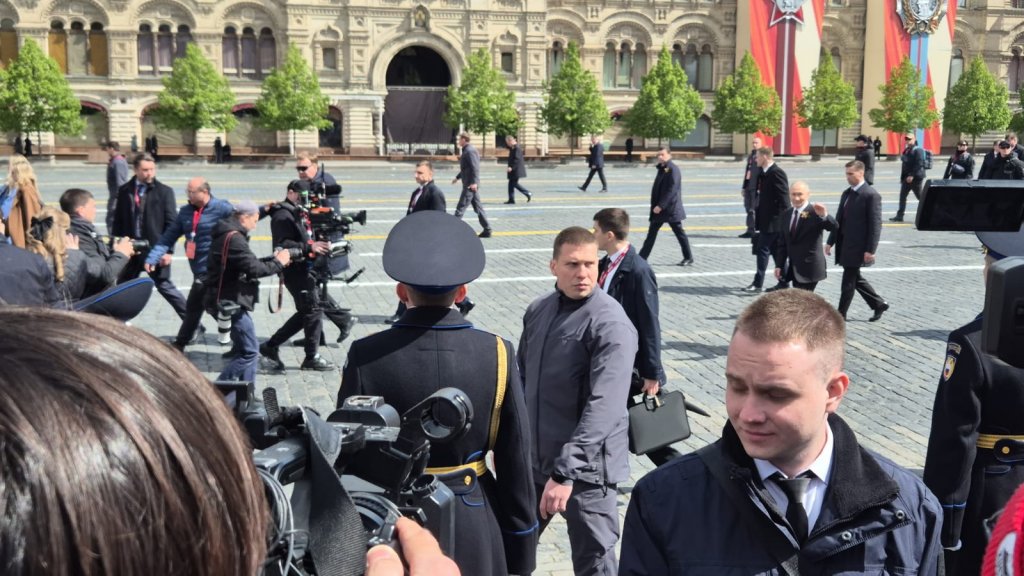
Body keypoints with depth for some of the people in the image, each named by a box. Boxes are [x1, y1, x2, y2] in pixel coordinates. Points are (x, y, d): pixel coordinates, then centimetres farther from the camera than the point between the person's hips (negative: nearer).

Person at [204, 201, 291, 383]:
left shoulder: (227, 235, 15)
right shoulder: (234, 238, -18)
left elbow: (248, 263, 18)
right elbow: (254, 269, -23)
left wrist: (273, 260, 7)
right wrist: (278, 263, -8)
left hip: (229, 302, 11)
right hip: (230, 304, -11)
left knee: (248, 350, 15)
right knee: (249, 353, -6)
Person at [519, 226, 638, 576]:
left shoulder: (611, 325, -18)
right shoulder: (537, 311, 4)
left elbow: (603, 407, -25)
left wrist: (566, 471, -30)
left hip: (585, 468, -6)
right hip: (532, 460, 6)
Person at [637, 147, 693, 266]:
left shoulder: (673, 169, -14)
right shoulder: (662, 169, 13)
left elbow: (672, 190, -22)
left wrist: (661, 206, -25)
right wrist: (655, 205, 12)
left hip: (671, 209, -9)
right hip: (659, 208, 9)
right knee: (651, 233, 9)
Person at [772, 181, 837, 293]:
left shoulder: (815, 212, -10)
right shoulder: (787, 215, 11)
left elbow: (833, 226, -26)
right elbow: (782, 243, 14)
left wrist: (824, 215, -47)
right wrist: (779, 265, 9)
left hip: (809, 268, -6)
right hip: (793, 269, 7)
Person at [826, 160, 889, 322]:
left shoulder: (871, 195, -13)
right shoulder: (846, 193, 12)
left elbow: (875, 224, -15)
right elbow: (838, 219, 16)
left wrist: (870, 250, -19)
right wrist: (831, 241, 12)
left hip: (857, 247, -8)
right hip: (844, 245, 8)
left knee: (848, 281, -2)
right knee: (855, 278, 16)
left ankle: (841, 314, 7)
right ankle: (879, 304, 31)